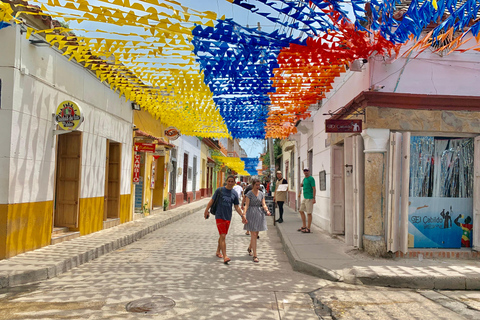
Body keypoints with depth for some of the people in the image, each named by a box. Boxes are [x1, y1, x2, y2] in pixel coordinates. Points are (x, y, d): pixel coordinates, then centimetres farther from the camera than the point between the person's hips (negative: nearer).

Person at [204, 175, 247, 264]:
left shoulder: (234, 193, 6)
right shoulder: (220, 190, -4)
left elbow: (237, 207, 10)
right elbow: (212, 200, 2)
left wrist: (242, 215, 0)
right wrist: (206, 210, -1)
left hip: (228, 217, 4)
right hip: (219, 216, -4)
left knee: (222, 236, 16)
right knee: (223, 236, -11)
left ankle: (218, 251, 36)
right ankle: (225, 257, -14)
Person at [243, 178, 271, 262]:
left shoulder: (261, 194, 8)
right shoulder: (249, 194, -5)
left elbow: (263, 204, 3)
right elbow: (246, 205, -10)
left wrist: (267, 210, -17)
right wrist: (244, 215, -22)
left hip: (259, 214, 5)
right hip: (251, 214, -5)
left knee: (256, 234, 15)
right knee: (253, 235, -7)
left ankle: (249, 248, 41)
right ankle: (255, 256, -5)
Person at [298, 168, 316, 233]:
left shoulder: (311, 179, -9)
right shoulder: (304, 179, 16)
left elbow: (314, 189, -14)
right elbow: (301, 186, 27)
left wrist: (314, 198, -21)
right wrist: (301, 185, 4)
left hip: (309, 198, -9)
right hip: (305, 197, 9)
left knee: (309, 213, -5)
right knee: (301, 211, 13)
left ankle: (308, 229, 0)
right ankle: (304, 226, 21)